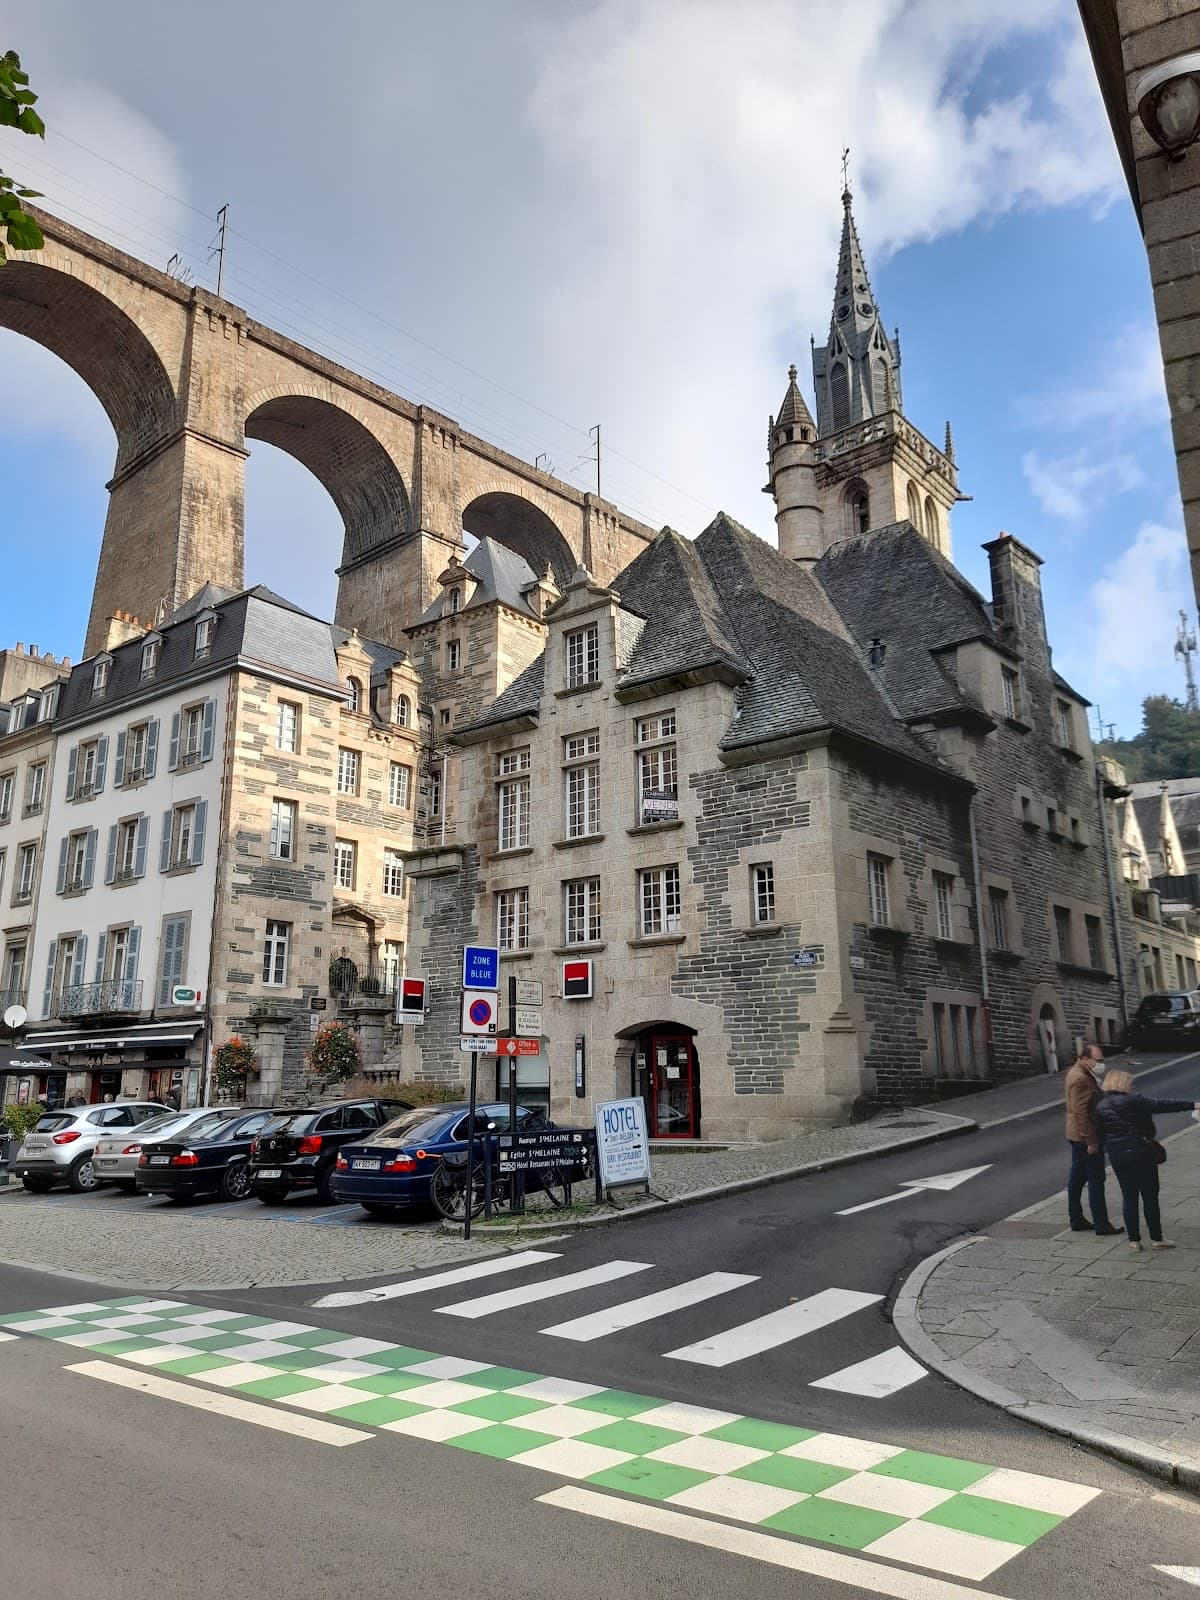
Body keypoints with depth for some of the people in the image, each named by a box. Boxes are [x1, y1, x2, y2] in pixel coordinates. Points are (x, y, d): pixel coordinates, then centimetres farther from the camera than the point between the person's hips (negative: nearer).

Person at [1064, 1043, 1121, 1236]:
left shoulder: (1077, 1073, 12)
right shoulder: (1081, 1079, -21)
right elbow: (1080, 1112, -25)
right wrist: (1091, 1140, -24)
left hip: (1076, 1135, 10)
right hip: (1086, 1137, -10)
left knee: (1077, 1176, 14)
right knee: (1096, 1179, -3)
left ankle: (1076, 1220, 21)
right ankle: (1101, 1224, 3)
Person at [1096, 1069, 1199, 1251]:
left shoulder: (1100, 1106, 5)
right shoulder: (1132, 1100, -13)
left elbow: (1100, 1133, 8)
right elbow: (1160, 1106, -17)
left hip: (1116, 1155, 5)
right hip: (1140, 1152, -5)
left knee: (1128, 1197, 12)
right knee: (1150, 1196, 7)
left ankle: (1134, 1240, 13)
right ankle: (1156, 1239, 14)